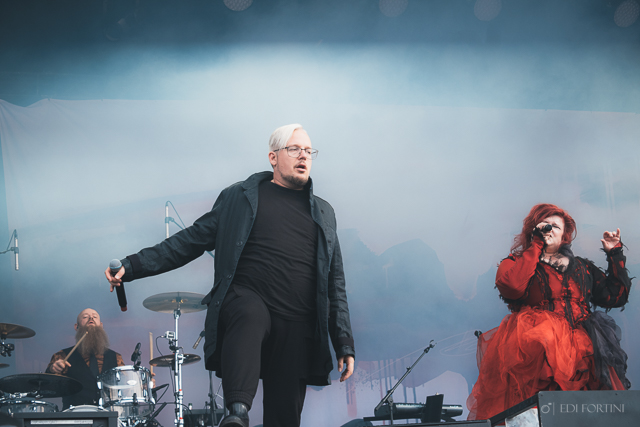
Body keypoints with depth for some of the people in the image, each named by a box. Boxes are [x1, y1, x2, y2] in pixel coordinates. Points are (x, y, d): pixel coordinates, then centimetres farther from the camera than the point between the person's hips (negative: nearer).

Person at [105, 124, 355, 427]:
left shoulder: (323, 213, 20)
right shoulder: (239, 197, 13)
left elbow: (335, 284, 20)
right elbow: (191, 240, 10)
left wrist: (345, 344, 12)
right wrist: (133, 266, -1)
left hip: (297, 326, 3)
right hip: (246, 299, -3)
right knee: (249, 315, -38)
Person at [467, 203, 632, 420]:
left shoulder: (581, 267, 28)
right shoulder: (517, 263, 18)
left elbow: (616, 296, 25)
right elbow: (512, 287, -7)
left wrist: (615, 254, 23)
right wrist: (536, 246, 2)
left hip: (578, 338, 4)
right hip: (534, 335, -3)